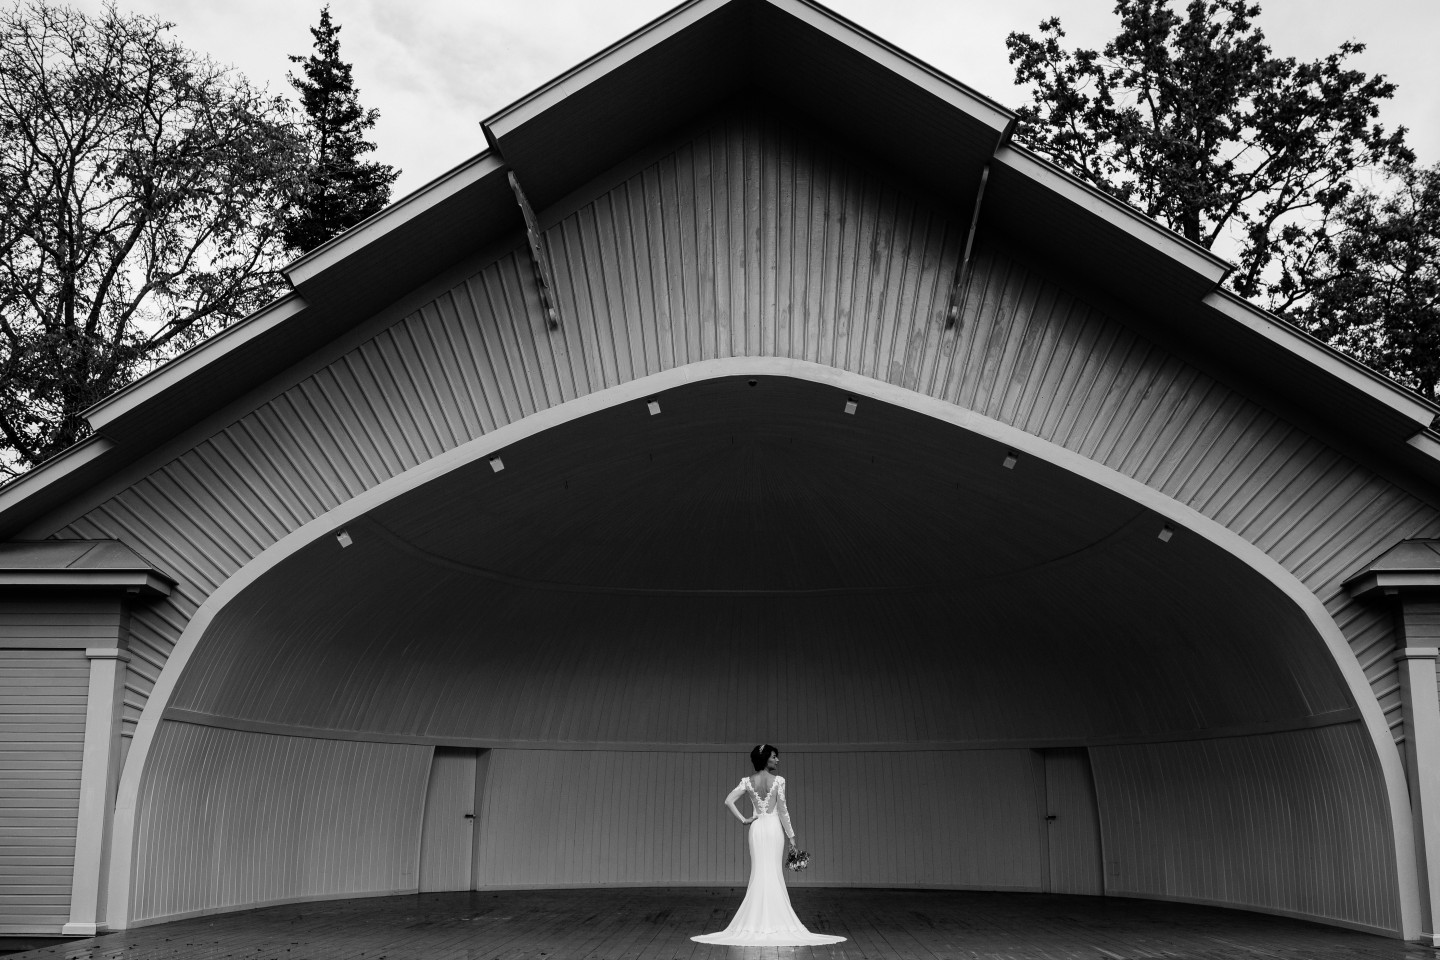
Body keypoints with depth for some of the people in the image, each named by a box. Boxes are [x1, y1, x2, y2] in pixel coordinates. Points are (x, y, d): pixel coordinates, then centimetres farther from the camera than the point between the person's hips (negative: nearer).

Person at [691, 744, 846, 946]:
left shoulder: (748, 781, 2)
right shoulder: (778, 780, -8)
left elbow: (728, 801, -5)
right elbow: (782, 811, -7)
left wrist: (743, 819, 2)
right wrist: (792, 836, 0)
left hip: (757, 828, 3)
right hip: (774, 827, -3)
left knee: (758, 874, 7)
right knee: (774, 874, 1)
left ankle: (756, 923, 6)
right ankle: (774, 921, 2)